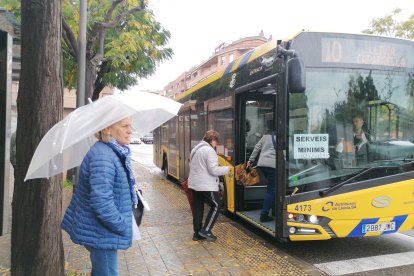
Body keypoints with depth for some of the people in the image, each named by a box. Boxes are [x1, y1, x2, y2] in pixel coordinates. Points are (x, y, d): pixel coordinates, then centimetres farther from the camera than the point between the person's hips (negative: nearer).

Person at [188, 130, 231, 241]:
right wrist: (226, 169, -5)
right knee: (216, 205, 6)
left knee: (198, 208, 13)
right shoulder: (209, 150, -15)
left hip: (194, 184, 9)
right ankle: (206, 230, 3)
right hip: (206, 186, -9)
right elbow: (213, 170, -19)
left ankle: (197, 233, 19)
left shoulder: (195, 149, 15)